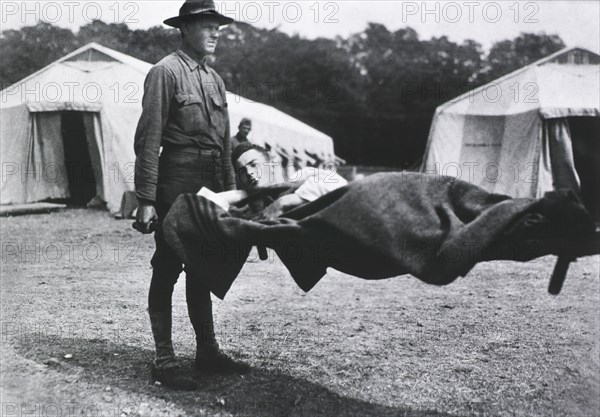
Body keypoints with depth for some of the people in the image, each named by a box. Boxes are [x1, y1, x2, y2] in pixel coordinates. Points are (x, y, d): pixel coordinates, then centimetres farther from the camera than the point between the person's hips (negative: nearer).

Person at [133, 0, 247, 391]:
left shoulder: (215, 79, 15)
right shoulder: (166, 72, -8)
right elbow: (148, 140, -13)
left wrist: (230, 191, 16)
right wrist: (146, 200, -18)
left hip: (211, 187, 8)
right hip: (177, 185, -7)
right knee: (167, 271, 0)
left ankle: (207, 351, 23)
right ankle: (165, 361, 8)